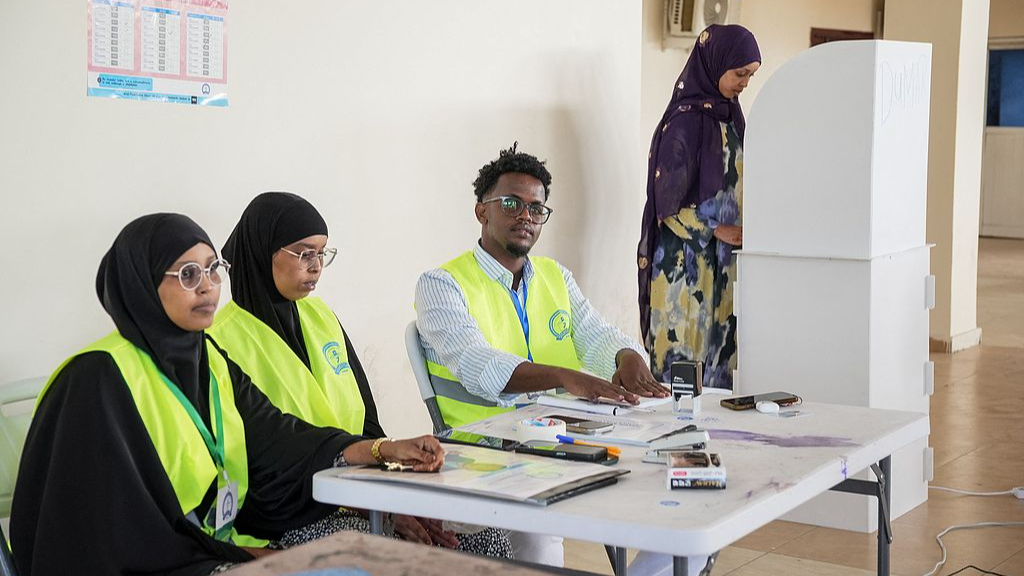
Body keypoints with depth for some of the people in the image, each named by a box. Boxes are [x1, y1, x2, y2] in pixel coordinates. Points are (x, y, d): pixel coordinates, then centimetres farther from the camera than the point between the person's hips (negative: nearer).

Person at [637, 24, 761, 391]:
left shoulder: (728, 114, 13)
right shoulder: (685, 120, -13)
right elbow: (668, 200, -16)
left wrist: (748, 226, 7)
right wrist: (720, 230, -18)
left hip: (722, 258, 8)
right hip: (688, 255, -8)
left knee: (720, 340, 8)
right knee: (687, 347, -5)